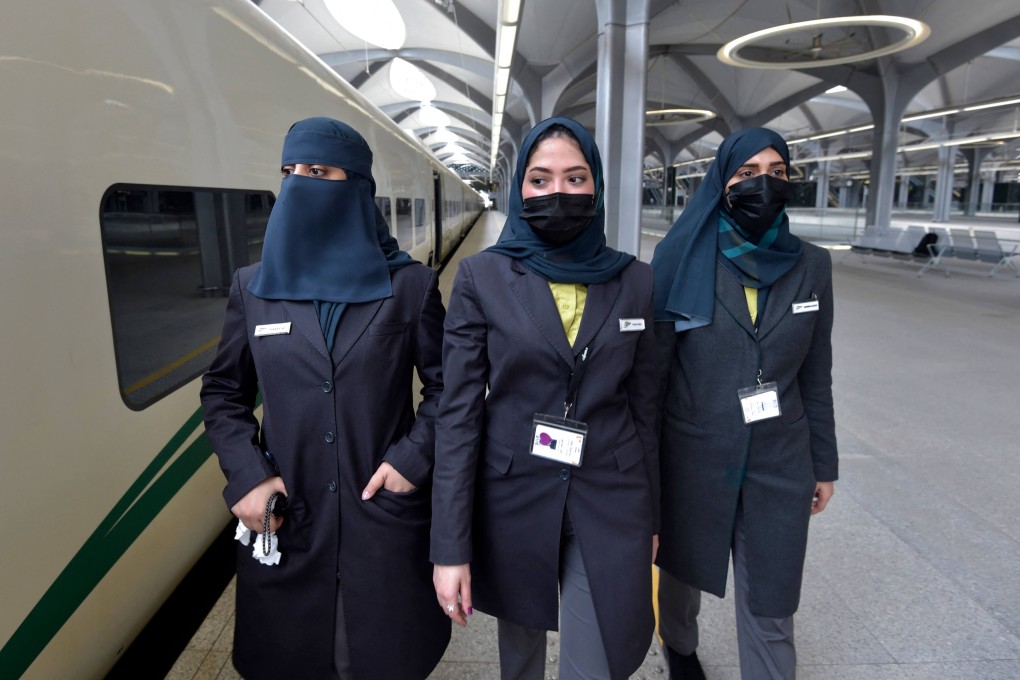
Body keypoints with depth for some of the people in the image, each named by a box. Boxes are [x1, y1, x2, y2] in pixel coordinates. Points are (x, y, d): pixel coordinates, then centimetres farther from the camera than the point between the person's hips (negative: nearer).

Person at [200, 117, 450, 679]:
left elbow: (444, 385, 0)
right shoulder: (253, 286, 2)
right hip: (282, 521, 2)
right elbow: (223, 391, 8)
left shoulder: (411, 285, -5)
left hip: (386, 516, -2)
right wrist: (244, 475, -4)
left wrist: (413, 457, -11)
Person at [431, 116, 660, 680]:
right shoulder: (482, 276, -8)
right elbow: (458, 412, -9)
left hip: (610, 504, 1)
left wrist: (651, 517, 10)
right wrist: (450, 547, -10)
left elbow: (644, 406, 5)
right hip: (513, 498, 0)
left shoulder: (634, 281, -1)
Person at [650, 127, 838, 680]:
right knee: (684, 567, 22)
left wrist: (824, 463, 9)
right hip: (692, 454, -1)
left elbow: (815, 374, 5)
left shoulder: (811, 266, -1)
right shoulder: (682, 257, -9)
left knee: (771, 607, 8)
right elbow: (653, 362, -7)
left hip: (779, 463, 1)